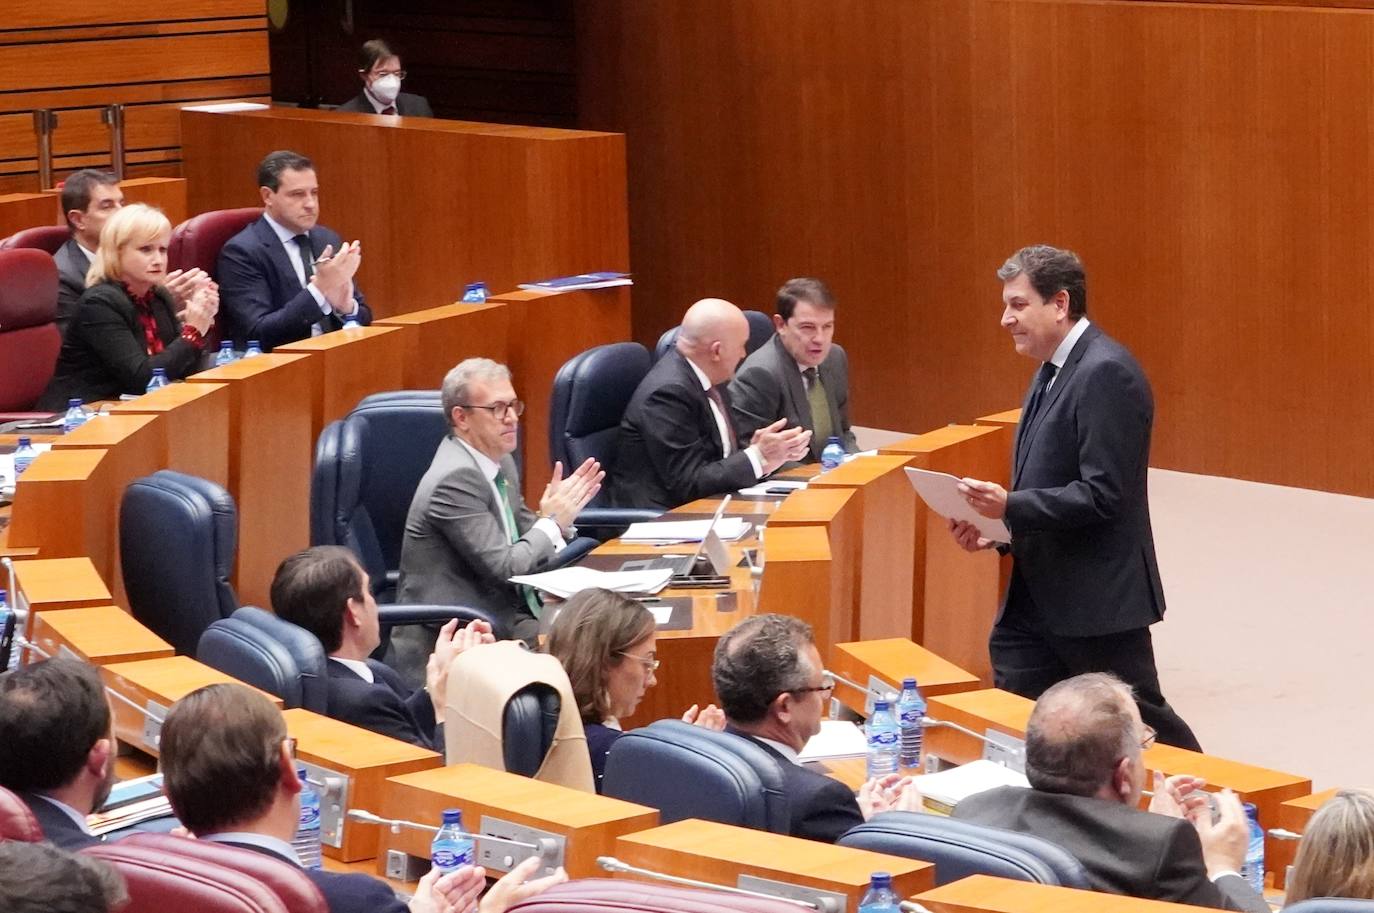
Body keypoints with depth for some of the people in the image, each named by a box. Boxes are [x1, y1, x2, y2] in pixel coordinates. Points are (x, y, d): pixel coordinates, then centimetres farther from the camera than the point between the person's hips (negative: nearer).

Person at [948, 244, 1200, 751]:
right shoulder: (1054, 371, 13)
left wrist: (1011, 506, -26)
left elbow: (1102, 496, -24)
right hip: (1040, 596, 9)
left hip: (1096, 599, -9)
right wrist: (995, 524, 4)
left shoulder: (1106, 373, -18)